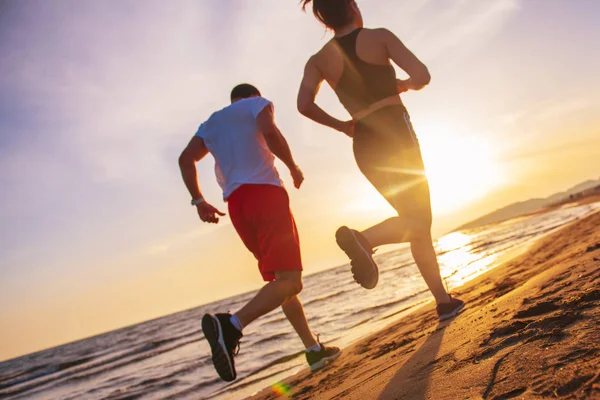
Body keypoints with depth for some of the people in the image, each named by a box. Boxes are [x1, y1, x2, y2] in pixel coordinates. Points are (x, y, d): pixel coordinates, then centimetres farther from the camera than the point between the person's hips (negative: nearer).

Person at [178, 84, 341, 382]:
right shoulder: (258, 103, 13)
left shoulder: (211, 122, 27)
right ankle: (230, 325, -35)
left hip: (235, 204, 7)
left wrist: (198, 201, 8)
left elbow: (186, 159, 11)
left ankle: (314, 349, 13)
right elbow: (270, 133, -9)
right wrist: (293, 168, 3)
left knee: (280, 280, 13)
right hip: (265, 190, -7)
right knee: (289, 281, -15)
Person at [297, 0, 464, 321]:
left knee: (416, 222, 13)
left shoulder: (318, 61, 8)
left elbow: (304, 104, -9)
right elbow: (422, 76, -9)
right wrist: (404, 86, 13)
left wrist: (342, 126, 5)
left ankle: (443, 301, 16)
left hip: (365, 148, 5)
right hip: (395, 134, -5)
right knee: (417, 220, -3)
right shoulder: (379, 37, 0)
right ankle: (363, 238, -32)